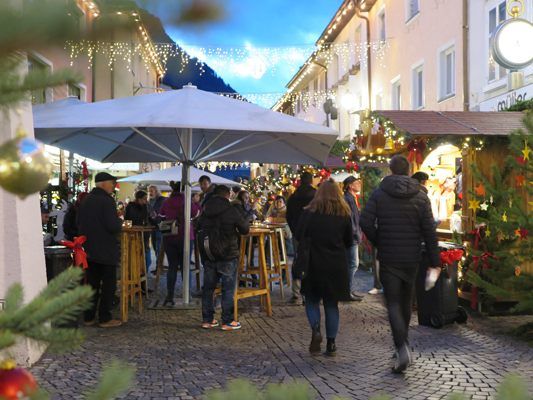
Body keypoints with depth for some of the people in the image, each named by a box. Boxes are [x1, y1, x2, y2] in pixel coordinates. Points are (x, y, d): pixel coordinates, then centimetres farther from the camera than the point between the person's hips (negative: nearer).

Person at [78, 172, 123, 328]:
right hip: (106, 251, -7)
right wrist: (119, 220, -3)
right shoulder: (107, 201, -17)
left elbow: (79, 224, 15)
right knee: (108, 285, 2)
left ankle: (89, 317, 17)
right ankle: (105, 318, 4)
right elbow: (114, 227, -23)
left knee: (92, 284, 13)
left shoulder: (85, 201, 8)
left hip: (89, 250, 7)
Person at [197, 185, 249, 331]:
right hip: (227, 255, -5)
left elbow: (199, 227, 20)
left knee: (208, 287, 11)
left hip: (208, 255, 5)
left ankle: (207, 320, 16)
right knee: (228, 289, 2)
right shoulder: (232, 211, -12)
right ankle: (227, 321, 3)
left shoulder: (205, 212, 5)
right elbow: (245, 229, -4)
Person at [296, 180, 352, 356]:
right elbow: (349, 242, 7)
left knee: (312, 299, 14)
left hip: (314, 264, -2)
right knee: (331, 304, 11)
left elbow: (299, 236, -6)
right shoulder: (344, 214, 1)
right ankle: (331, 344, 12)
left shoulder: (310, 212, -6)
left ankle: (315, 329, -10)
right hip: (337, 266, 2)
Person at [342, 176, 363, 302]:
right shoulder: (347, 199, -15)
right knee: (353, 264, -8)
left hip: (353, 237, 11)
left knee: (352, 264, 12)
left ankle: (351, 291, 17)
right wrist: (356, 234, -18)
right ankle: (349, 291, -3)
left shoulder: (352, 198, 19)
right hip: (352, 237, -11)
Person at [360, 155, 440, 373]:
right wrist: (434, 261, 0)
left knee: (393, 303, -1)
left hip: (388, 258, -2)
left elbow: (365, 222, -13)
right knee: (406, 302, 18)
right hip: (412, 258, 2)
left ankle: (402, 349, -19)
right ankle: (402, 344, 29)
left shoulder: (379, 193, -4)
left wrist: (378, 243, 4)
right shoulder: (420, 196, 0)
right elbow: (429, 231, -4)